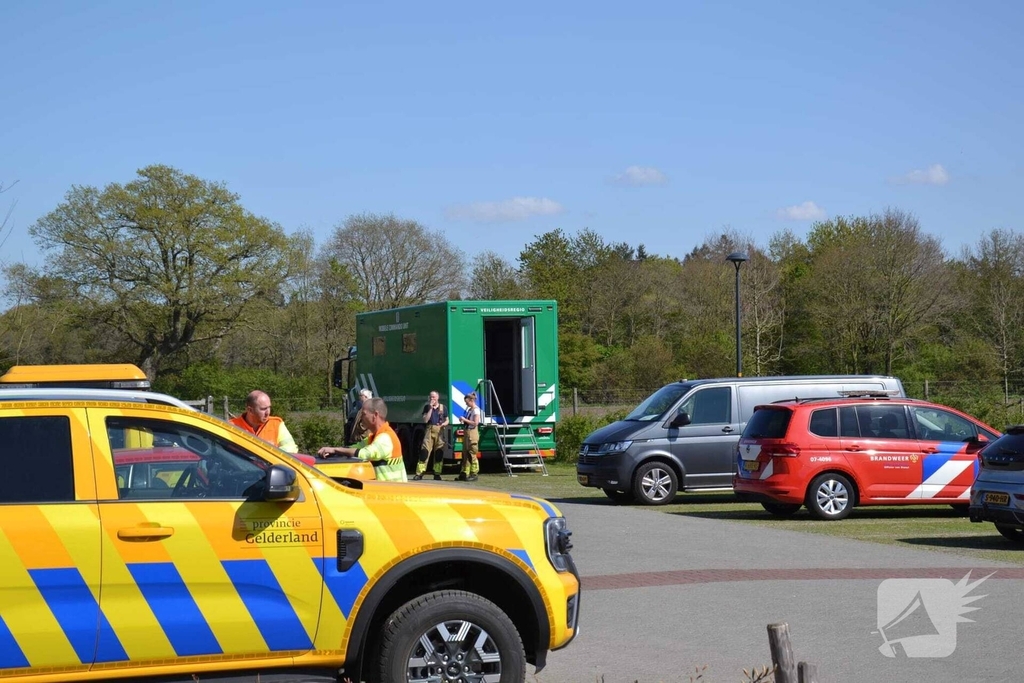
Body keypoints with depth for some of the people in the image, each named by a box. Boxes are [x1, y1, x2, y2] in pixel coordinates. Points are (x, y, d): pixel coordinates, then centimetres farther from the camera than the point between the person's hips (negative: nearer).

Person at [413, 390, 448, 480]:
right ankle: (419, 473, -9)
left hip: (439, 431, 1)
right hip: (429, 430, -1)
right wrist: (431, 408, -10)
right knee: (424, 450, -7)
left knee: (439, 452, 1)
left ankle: (437, 473, 8)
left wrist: (443, 424, -10)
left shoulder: (442, 407, 7)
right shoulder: (427, 407, 6)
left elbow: (447, 420, 13)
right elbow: (425, 420, -5)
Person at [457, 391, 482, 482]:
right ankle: (465, 473, 16)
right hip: (466, 432, 9)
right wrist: (463, 419, 7)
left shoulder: (476, 410, -10)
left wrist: (465, 420, -15)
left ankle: (474, 474, -4)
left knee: (472, 454, -7)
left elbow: (475, 423, -19)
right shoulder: (469, 409, 16)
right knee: (465, 454, 11)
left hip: (472, 433, -9)